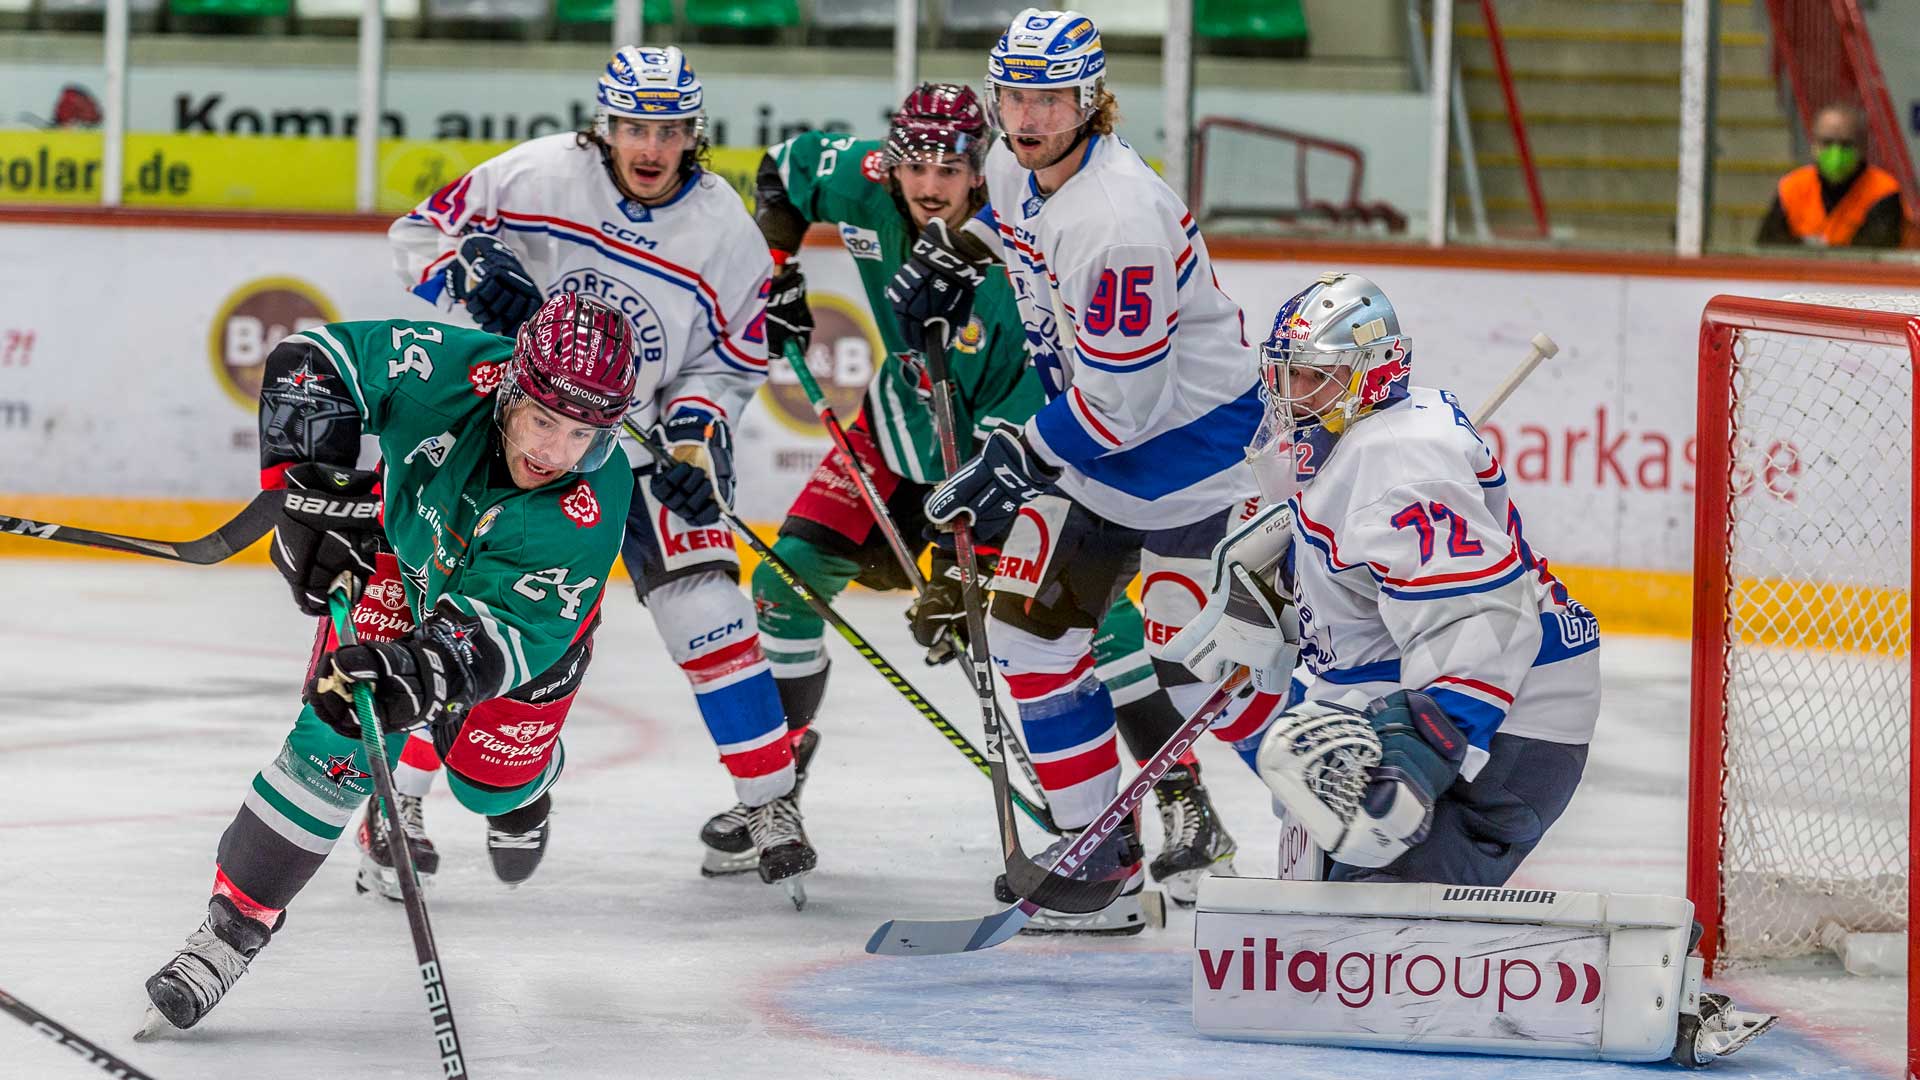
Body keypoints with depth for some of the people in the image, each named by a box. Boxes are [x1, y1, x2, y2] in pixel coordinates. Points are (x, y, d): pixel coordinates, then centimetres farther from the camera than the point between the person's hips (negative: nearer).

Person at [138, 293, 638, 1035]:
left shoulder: (589, 511, -42)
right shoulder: (453, 374, -38)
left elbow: (505, 632, -45)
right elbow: (311, 362, -26)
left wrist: (424, 673, -64)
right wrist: (314, 491, -31)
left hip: (528, 602, -1)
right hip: (406, 551, 1)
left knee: (488, 781, 7)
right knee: (336, 743, -15)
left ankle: (526, 786, 47)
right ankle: (236, 922, -7)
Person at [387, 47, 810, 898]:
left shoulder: (725, 232, -10)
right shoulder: (537, 176, -14)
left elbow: (730, 360, -1)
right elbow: (420, 232, -3)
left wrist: (693, 434, -19)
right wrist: (472, 271, -23)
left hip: (651, 434, 0)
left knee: (704, 605, -11)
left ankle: (771, 803, -1)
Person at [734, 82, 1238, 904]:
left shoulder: (1011, 266, -34)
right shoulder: (861, 182, -19)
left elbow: (1014, 436, -33)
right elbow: (784, 169, 6)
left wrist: (959, 562, -36)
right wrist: (777, 274, -3)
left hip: (1012, 432, -6)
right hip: (906, 418, 6)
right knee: (791, 574, -3)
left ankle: (1188, 807, -16)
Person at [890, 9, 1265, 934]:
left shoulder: (1119, 219, -30)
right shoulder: (1015, 166, -2)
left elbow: (1120, 401, -28)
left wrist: (1014, 465, -19)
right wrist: (947, 264, 13)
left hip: (1188, 441, -9)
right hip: (1089, 447, 9)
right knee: (1031, 624, 5)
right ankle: (1099, 853, 12)